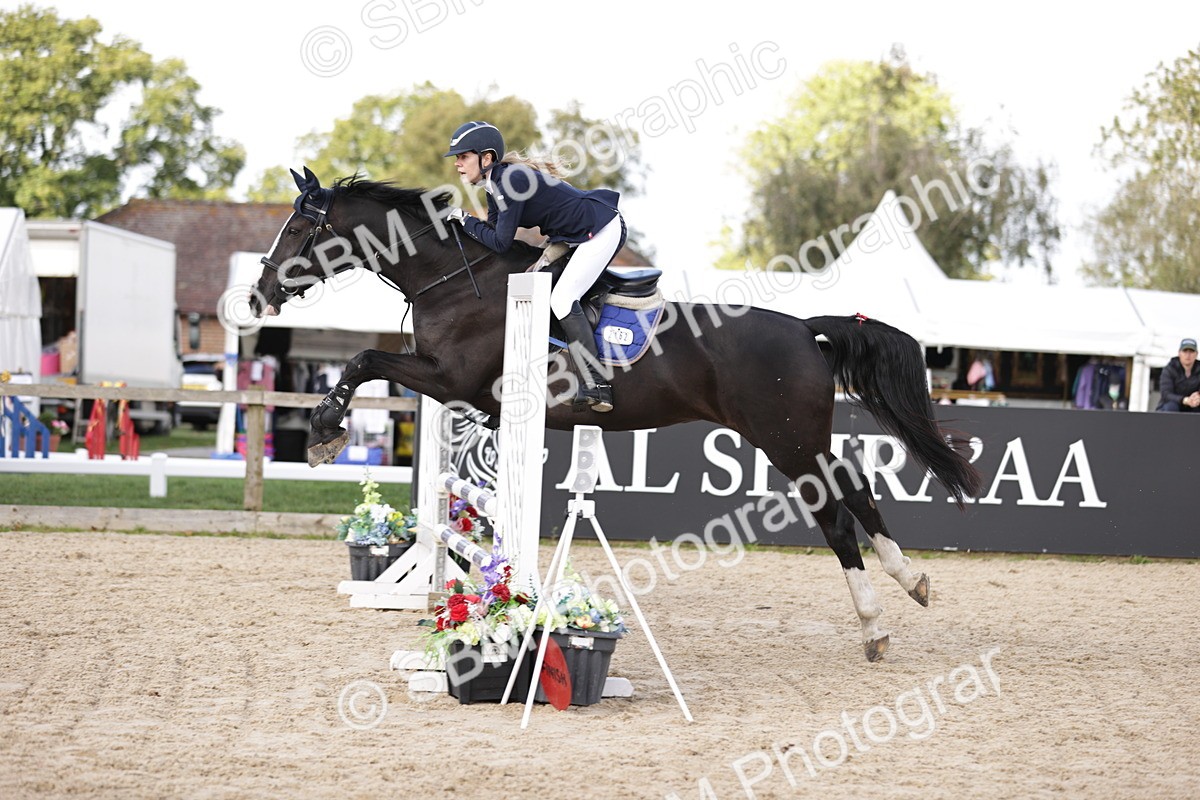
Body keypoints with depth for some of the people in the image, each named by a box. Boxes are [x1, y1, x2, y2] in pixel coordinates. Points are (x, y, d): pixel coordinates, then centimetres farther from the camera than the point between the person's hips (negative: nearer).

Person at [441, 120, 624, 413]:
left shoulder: (511, 180, -22)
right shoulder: (496, 183, 8)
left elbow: (500, 242, -20)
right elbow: (494, 229, 9)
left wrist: (465, 220, -8)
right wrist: (455, 225, 0)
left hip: (601, 230, -11)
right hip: (576, 235, 11)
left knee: (562, 299, -15)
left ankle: (595, 387, -19)